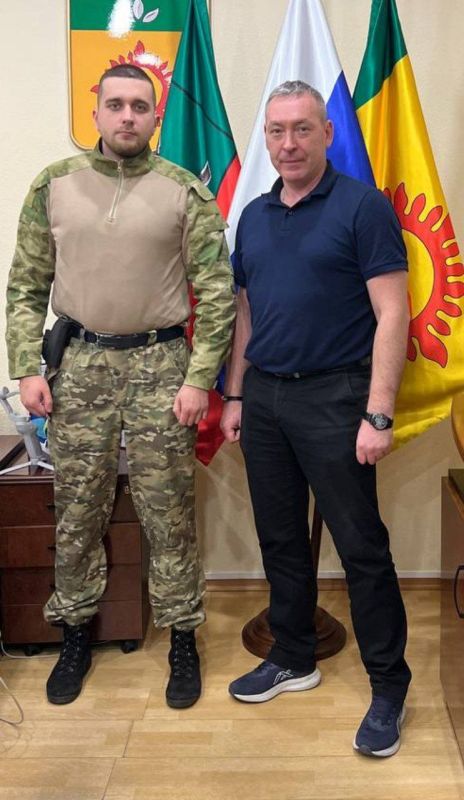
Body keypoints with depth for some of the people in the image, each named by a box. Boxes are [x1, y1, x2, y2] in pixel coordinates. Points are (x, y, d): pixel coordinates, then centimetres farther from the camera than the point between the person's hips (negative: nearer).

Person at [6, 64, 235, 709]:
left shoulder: (185, 192, -1)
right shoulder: (53, 186, 5)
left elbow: (216, 293, -2)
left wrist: (200, 378, -8)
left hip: (160, 364, -1)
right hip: (79, 364, 2)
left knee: (168, 513, 5)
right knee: (77, 511, 10)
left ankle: (182, 640, 22)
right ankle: (76, 635, 29)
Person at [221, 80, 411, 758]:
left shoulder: (362, 206, -7)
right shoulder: (253, 217, 12)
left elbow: (391, 315, -12)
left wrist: (378, 415, -17)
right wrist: (235, 396, 13)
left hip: (333, 397, -6)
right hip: (264, 397, 6)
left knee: (362, 547, 0)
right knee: (280, 540, 15)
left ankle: (389, 687, 16)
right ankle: (293, 659, 32)